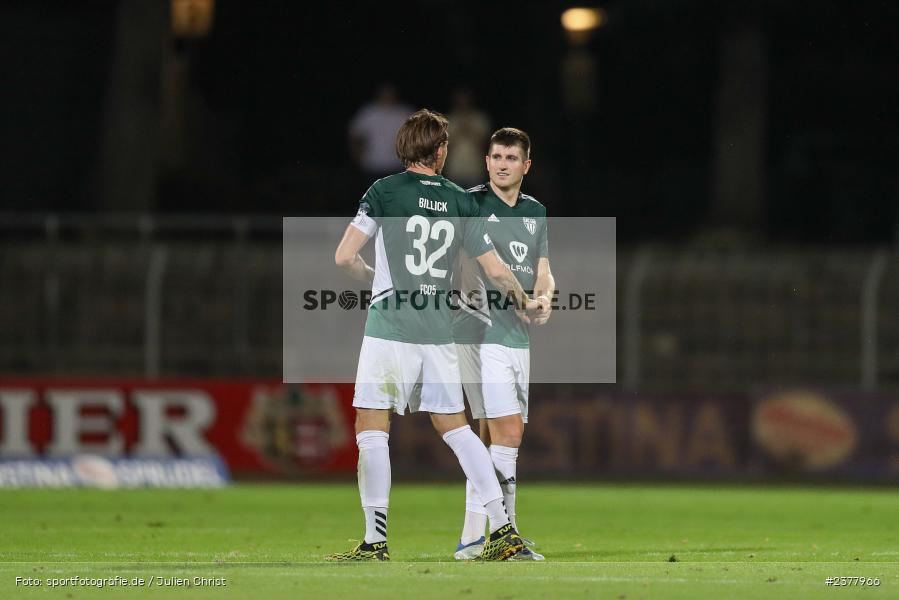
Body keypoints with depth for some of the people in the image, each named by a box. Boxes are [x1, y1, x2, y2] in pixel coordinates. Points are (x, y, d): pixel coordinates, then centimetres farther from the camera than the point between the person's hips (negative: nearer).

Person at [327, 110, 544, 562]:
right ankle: (503, 529, 9)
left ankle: (376, 541, -5)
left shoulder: (384, 191, -4)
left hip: (390, 326, -4)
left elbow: (345, 257, -6)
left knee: (371, 427, 0)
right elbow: (496, 271, 10)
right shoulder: (460, 201, 7)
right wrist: (526, 305, 28)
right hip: (438, 331, 4)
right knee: (455, 427, 12)